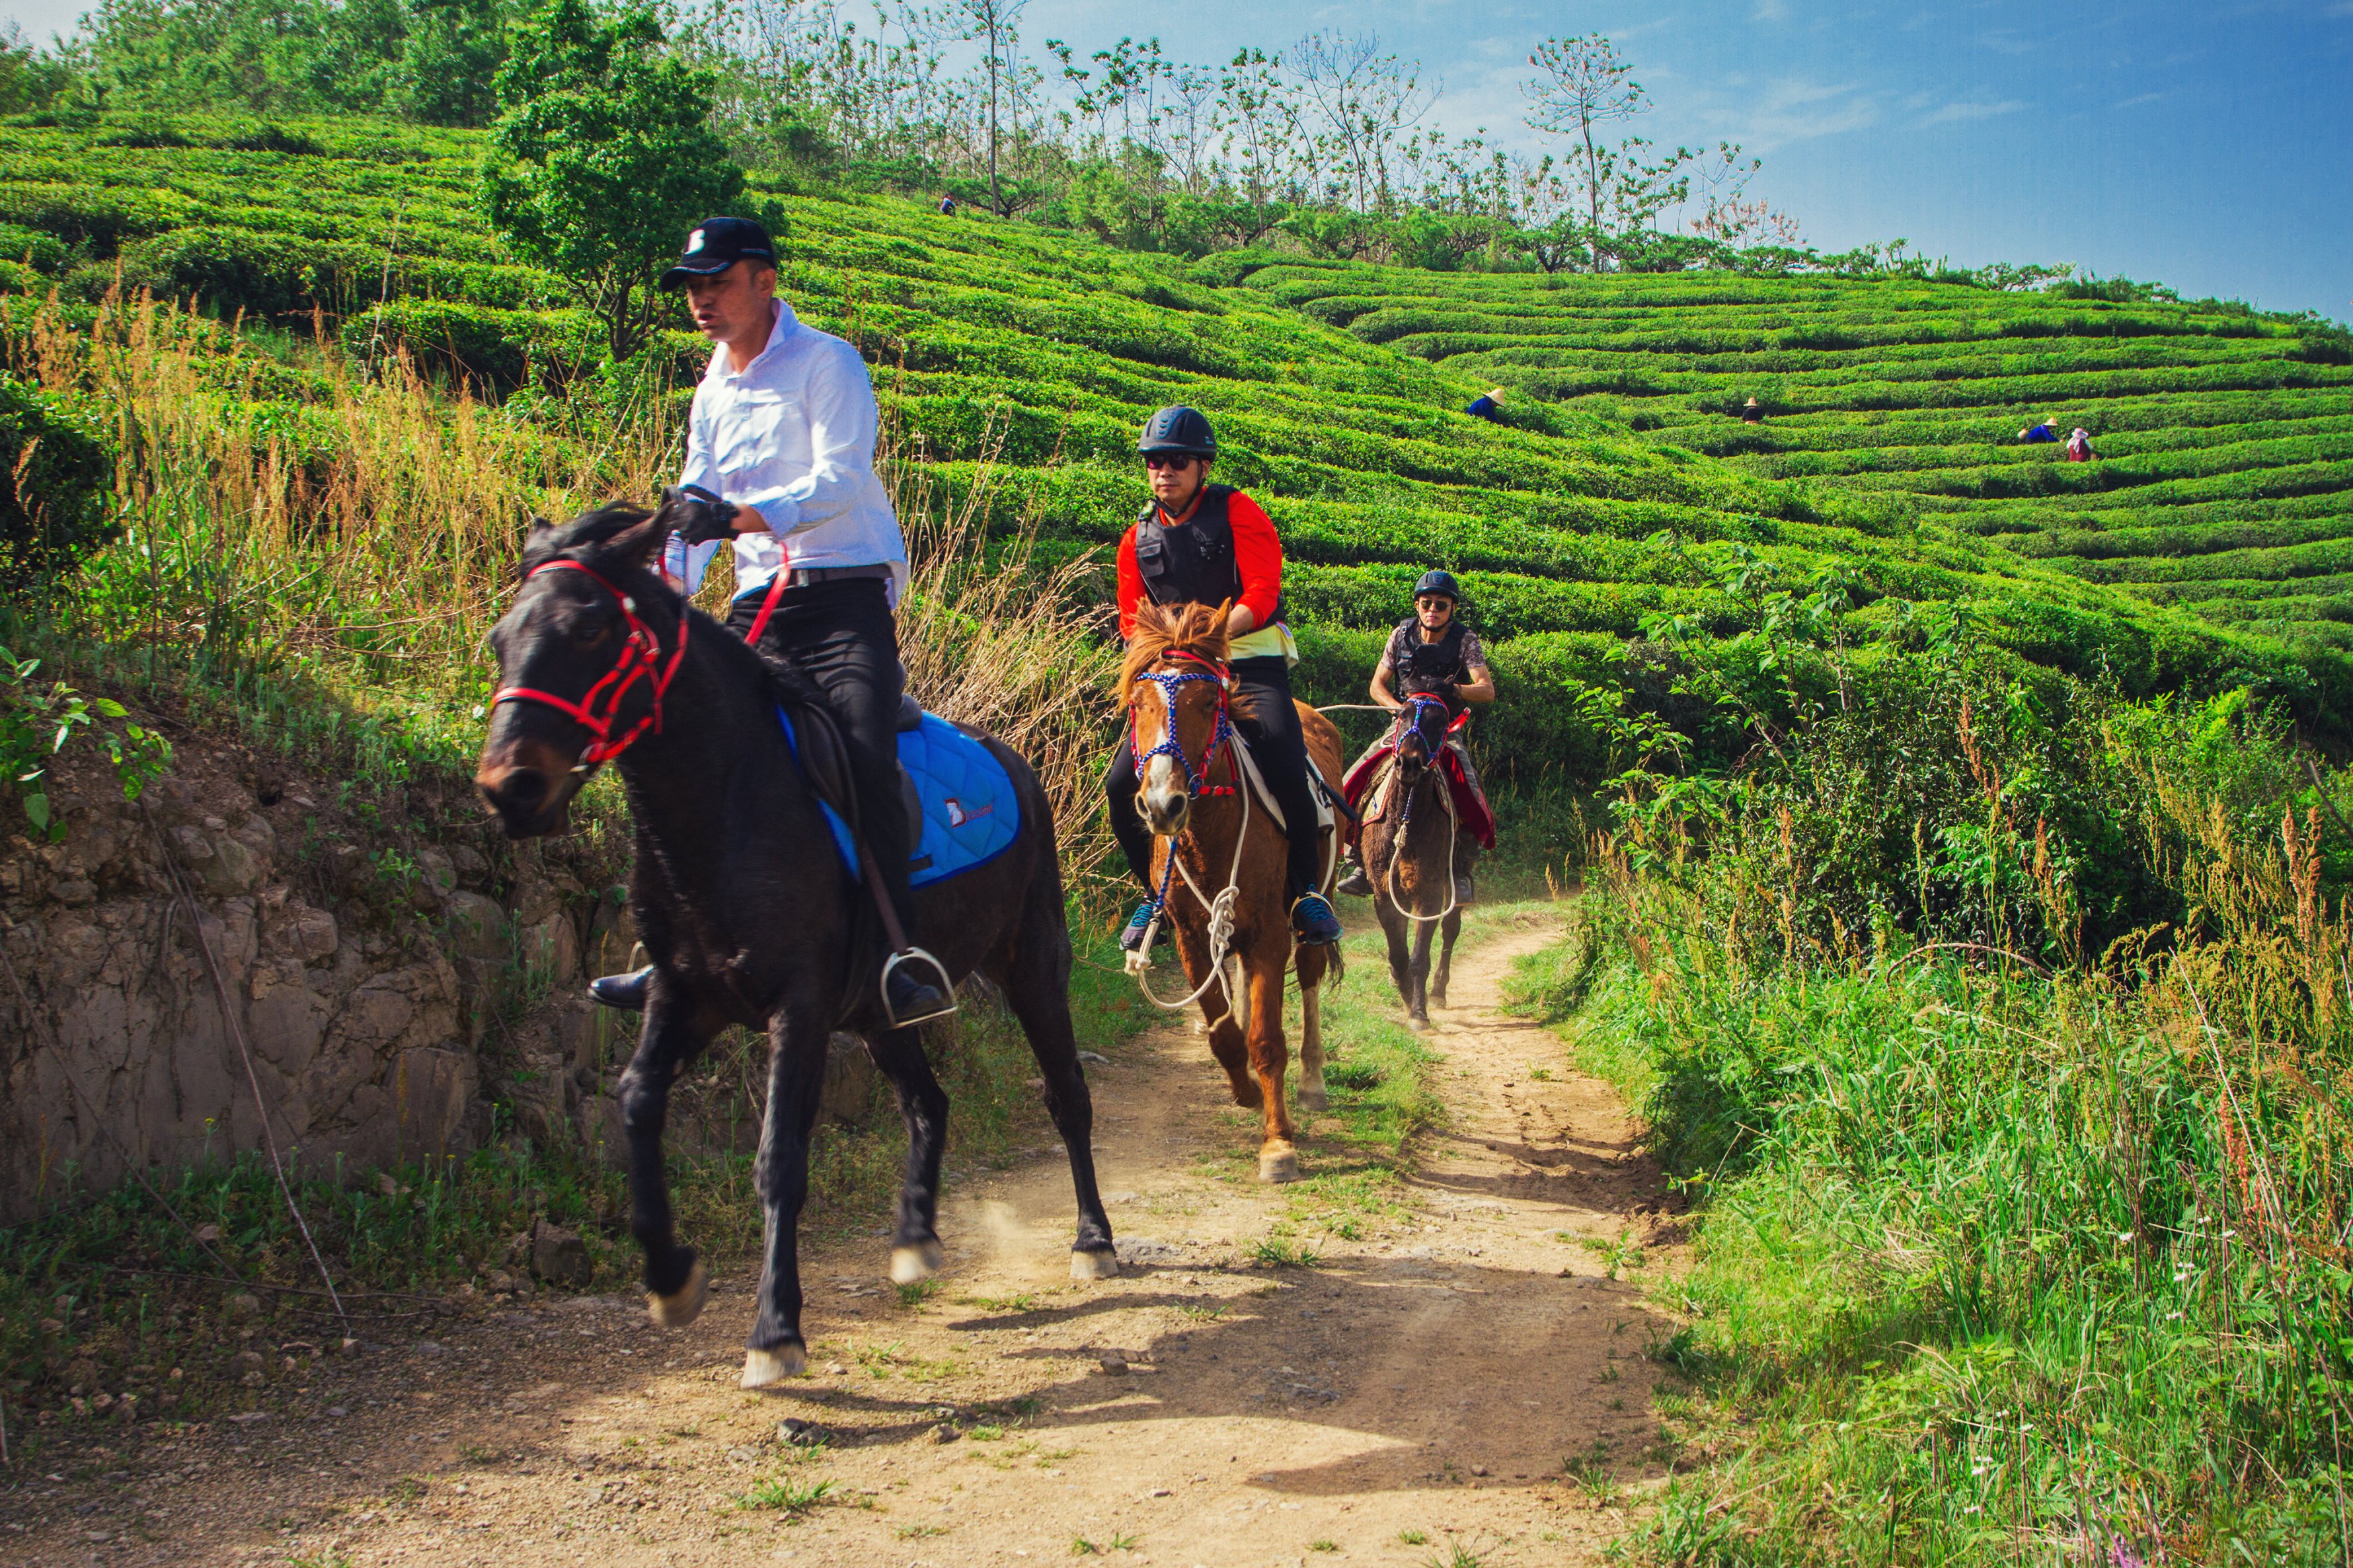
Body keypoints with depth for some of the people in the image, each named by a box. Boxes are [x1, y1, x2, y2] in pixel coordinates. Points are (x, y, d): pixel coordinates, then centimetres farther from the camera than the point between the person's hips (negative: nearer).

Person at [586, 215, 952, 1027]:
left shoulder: (827, 363, -4)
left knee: (866, 754, -26)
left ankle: (903, 961, -27)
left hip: (847, 592, -7)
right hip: (758, 603, 7)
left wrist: (741, 517, -34)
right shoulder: (712, 392, 17)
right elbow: (695, 506, 17)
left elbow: (838, 482, -18)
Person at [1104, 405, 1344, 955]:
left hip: (1251, 665, -4)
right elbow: (1133, 620, 13)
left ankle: (1305, 889, -5)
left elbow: (1263, 591, -12)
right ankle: (1158, 892, 11)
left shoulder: (1238, 512, -2)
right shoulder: (1139, 538, 11)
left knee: (1285, 771, -27)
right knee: (1121, 785, -10)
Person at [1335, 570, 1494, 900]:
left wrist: (1453, 689, -36)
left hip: (1447, 730, -3)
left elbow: (1487, 690, -16)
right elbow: (1378, 684, 6)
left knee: (1470, 795, -28)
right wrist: (1400, 708, -15)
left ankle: (1461, 872, -14)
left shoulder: (1466, 641, -6)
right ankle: (1360, 864, -4)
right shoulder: (1402, 635, 1)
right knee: (1352, 783, -14)